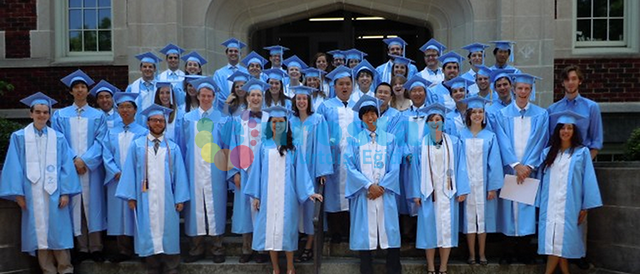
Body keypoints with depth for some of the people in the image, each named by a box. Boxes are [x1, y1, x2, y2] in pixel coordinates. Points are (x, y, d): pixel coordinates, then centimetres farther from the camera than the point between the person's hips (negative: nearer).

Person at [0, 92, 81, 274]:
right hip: (32, 193, 0)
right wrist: (18, 193, -7)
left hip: (54, 192, 0)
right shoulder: (19, 137, 3)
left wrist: (66, 192, -5)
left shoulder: (58, 138, 6)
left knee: (58, 230, 1)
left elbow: (66, 165, 2)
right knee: (39, 231, 4)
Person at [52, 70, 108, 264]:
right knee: (75, 205, 1)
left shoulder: (98, 115, 8)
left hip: (92, 168, -1)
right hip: (70, 167, 1)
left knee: (93, 204, -1)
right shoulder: (60, 115, 10)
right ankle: (82, 248, 7)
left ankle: (96, 248, 4)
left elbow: (100, 141, -1)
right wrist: (73, 160, -11)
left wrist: (84, 160, -13)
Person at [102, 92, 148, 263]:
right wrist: (117, 173, -12)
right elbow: (106, 156, 3)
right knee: (119, 214, 5)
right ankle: (124, 250, 15)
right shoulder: (111, 133, 10)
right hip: (116, 181, 3)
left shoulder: (143, 133, 1)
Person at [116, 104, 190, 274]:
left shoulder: (173, 148, 8)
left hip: (167, 200, 1)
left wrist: (180, 198, -4)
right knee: (149, 236, 4)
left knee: (168, 235, 3)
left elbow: (179, 174, 3)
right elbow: (130, 171, 2)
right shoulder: (137, 145, 6)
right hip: (145, 200, 0)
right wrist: (130, 196, -6)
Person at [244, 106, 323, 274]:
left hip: (287, 195, -1)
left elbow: (300, 170, 2)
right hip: (268, 195, 1)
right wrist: (255, 195, 3)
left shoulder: (292, 147, 5)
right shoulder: (264, 146, 6)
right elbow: (257, 170, 6)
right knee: (270, 229, 3)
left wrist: (309, 191, -5)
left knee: (287, 228, 2)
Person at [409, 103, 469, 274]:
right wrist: (416, 193, -5)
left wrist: (461, 190, -4)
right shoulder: (421, 145, 3)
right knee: (429, 228, 3)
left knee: (447, 228, 2)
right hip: (428, 192, 0)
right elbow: (416, 169, 1)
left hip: (447, 192, 1)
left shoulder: (454, 143, 5)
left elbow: (460, 167, 3)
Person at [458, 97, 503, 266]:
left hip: (483, 183, 0)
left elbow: (494, 162, -1)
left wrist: (493, 186, -7)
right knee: (469, 217, 5)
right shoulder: (461, 135, 0)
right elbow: (458, 161, 0)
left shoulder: (490, 137, 2)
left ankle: (482, 254, 17)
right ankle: (471, 254, 14)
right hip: (466, 183, 0)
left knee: (483, 217, 6)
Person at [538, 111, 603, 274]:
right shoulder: (547, 153, 10)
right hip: (550, 205, 3)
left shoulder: (582, 152, 3)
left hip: (570, 205, -3)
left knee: (560, 240, -8)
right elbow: (542, 180, 11)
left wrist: (586, 207, -6)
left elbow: (588, 179, 0)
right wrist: (539, 204, 7)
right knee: (554, 240, 0)